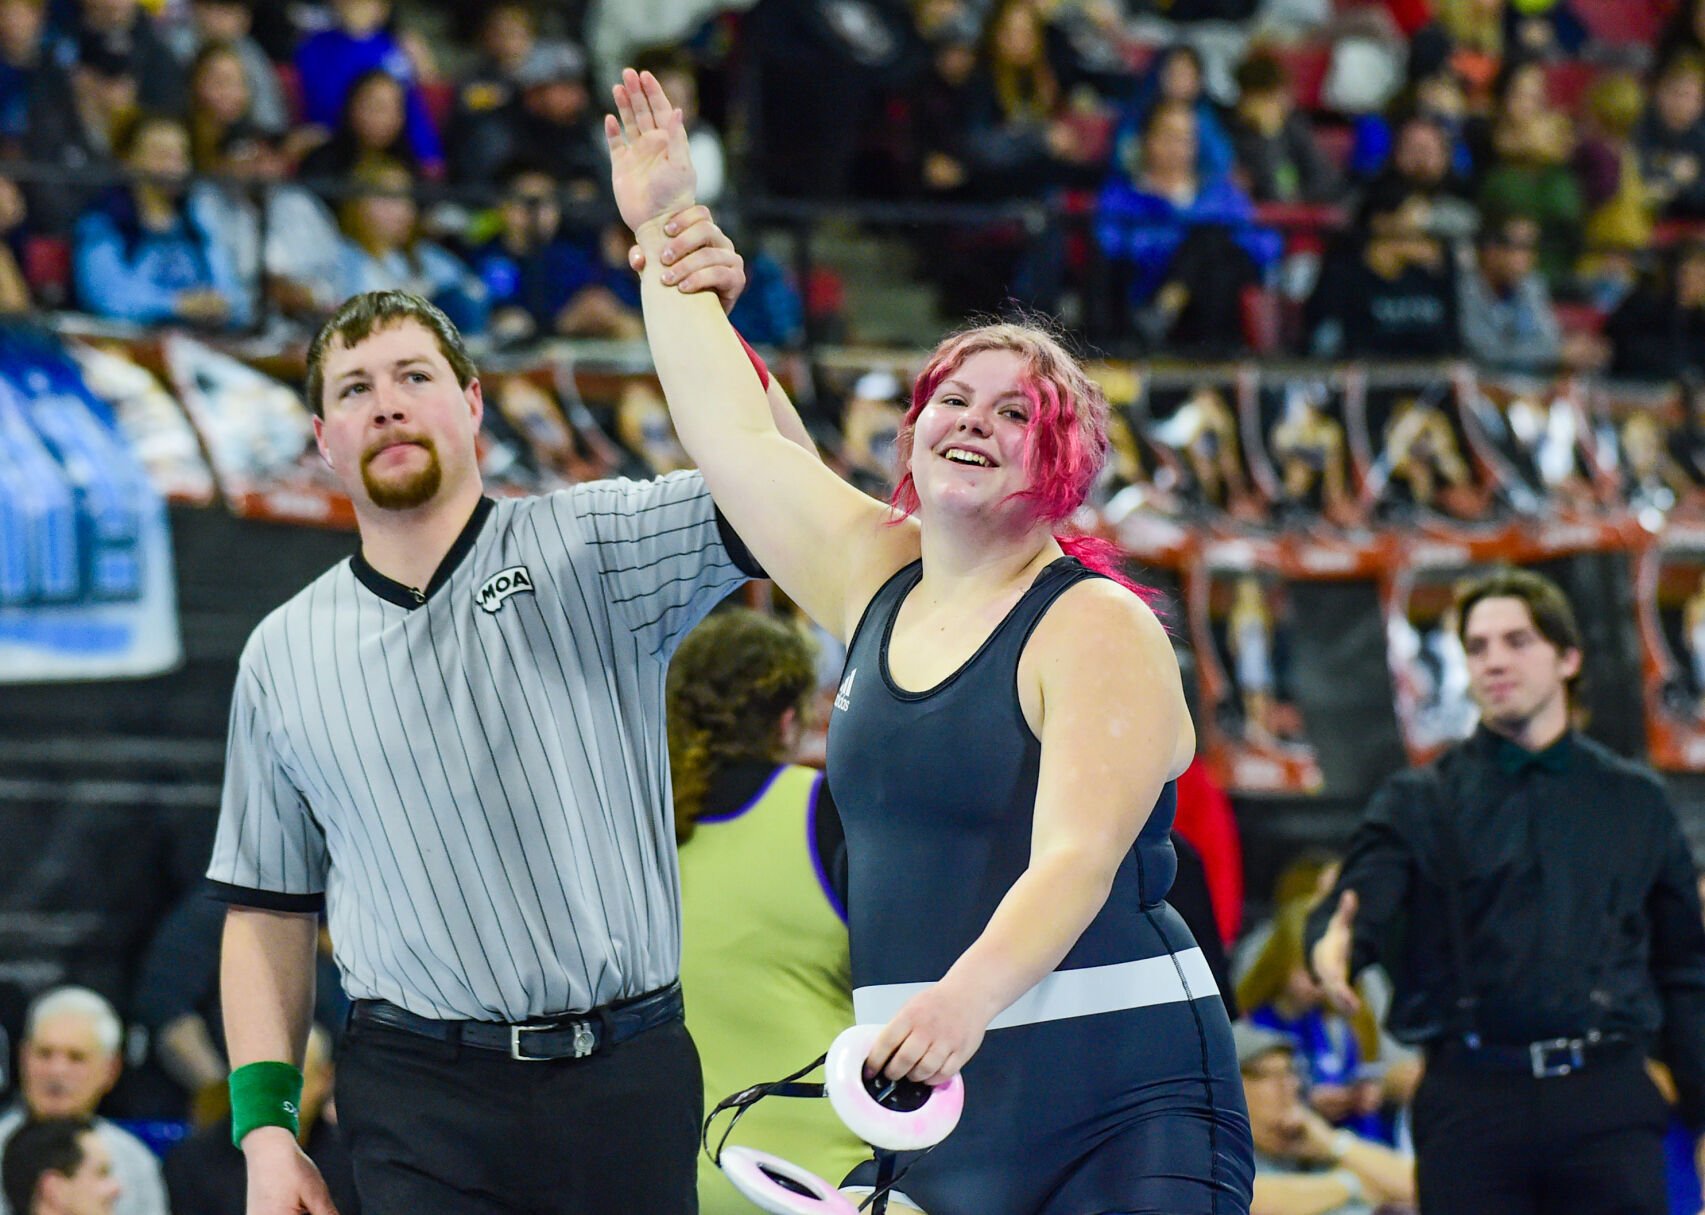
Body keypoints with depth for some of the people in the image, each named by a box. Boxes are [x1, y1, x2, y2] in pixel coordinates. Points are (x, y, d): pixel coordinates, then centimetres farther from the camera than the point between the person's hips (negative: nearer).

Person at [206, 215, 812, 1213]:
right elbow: (268, 910, 13)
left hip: (626, 1085, -1)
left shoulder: (588, 546, 5)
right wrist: (264, 1122, 3)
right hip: (421, 1099, 1)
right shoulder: (284, 655, 11)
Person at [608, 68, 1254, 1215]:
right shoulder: (877, 576, 12)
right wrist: (664, 234, 24)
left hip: (1120, 1098, -6)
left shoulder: (1096, 628, -8)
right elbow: (737, 433, 20)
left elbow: (1075, 860, -20)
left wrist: (967, 997, -37)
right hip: (933, 1090, 6)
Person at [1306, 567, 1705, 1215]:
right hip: (1472, 1103, -1)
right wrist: (1335, 946, -31)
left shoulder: (1635, 800, 14)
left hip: (1607, 1096, 1)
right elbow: (1358, 903, -7)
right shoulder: (1419, 801, 9)